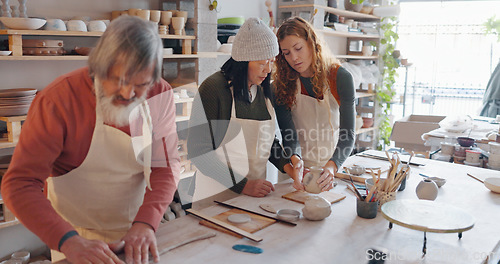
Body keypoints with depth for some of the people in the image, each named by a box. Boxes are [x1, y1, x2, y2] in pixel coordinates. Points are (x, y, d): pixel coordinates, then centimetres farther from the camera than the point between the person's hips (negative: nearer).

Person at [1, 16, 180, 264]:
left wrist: (145, 222, -27)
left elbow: (166, 165, -12)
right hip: (77, 232, -3)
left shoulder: (161, 95, -12)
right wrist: (70, 241, -36)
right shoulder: (58, 99, -22)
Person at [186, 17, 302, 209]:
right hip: (217, 196, -5)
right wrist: (243, 185, -19)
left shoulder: (264, 90, 4)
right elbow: (198, 151, -17)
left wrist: (287, 166, -2)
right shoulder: (213, 88, -16)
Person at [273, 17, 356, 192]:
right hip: (298, 168, 1)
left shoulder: (340, 77, -9)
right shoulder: (283, 86, -7)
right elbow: (289, 138, -13)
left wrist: (332, 167, -31)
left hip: (334, 166, 0)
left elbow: (348, 135, -14)